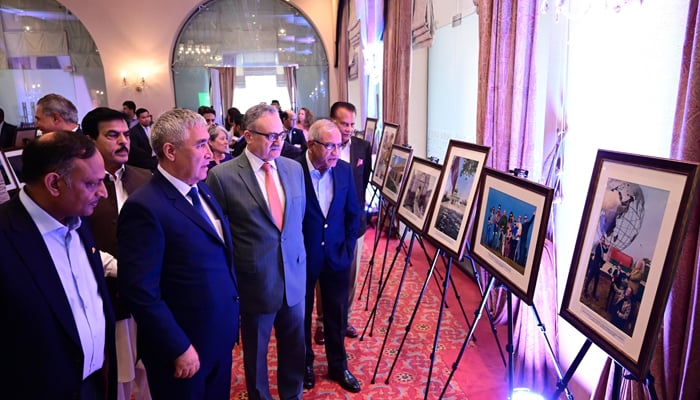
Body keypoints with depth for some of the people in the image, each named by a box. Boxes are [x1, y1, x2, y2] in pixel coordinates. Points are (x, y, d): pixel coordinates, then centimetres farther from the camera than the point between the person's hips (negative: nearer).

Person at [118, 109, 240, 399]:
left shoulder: (201, 190, 4)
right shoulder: (145, 207, -22)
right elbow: (140, 291, -23)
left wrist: (230, 321, 10)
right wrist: (179, 349, -18)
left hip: (219, 337, 7)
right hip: (183, 348, -7)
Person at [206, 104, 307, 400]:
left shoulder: (294, 168, 1)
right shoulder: (223, 175, -13)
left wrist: (299, 256, 13)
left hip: (294, 276, 4)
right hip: (255, 281, -4)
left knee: (294, 347, 20)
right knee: (256, 351, 18)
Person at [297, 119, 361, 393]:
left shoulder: (344, 169, -3)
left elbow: (353, 213, 6)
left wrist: (348, 248, 1)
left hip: (337, 256, 3)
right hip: (302, 257, -3)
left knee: (337, 314, 14)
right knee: (301, 314, 16)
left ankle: (338, 366, 34)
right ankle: (304, 363, 38)